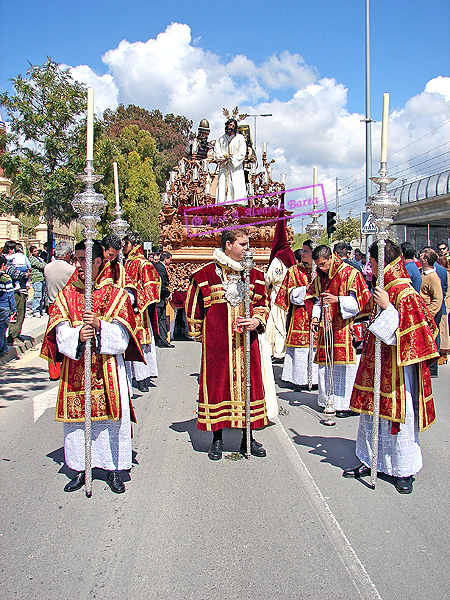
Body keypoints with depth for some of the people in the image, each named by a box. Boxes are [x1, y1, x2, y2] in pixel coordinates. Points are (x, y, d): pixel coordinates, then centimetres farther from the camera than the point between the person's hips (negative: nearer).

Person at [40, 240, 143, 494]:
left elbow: (121, 337, -7)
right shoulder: (66, 295, 7)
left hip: (108, 369, -2)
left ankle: (114, 469, 16)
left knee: (113, 416, 0)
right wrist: (78, 335, -23)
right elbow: (62, 335, -2)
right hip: (75, 370, 2)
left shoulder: (116, 294, 0)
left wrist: (100, 326, -24)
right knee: (76, 417, 6)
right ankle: (80, 469, 21)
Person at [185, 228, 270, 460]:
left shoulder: (254, 275, 8)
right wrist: (199, 334, 10)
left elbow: (262, 304, 14)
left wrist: (257, 321, -6)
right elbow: (193, 306, 6)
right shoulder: (206, 274, -3)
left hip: (246, 340, 3)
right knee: (217, 384, 3)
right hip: (216, 341, -3)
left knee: (248, 383, 6)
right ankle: (217, 439, 18)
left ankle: (248, 438, 19)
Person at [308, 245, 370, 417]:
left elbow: (358, 301, -9)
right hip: (327, 328, 6)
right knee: (326, 366, 7)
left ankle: (347, 404, 3)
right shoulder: (320, 277, 13)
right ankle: (329, 401, 18)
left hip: (345, 327, -6)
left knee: (345, 364, -6)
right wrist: (316, 317, 3)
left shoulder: (350, 273, -7)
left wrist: (337, 300, -22)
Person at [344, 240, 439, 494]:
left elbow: (406, 333, -23)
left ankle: (404, 471, 16)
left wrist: (387, 307, -25)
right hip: (378, 365, 9)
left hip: (397, 368, -9)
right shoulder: (386, 288, 9)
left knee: (398, 415, 2)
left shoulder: (404, 293, -18)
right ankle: (371, 461, 28)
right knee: (372, 413, 14)